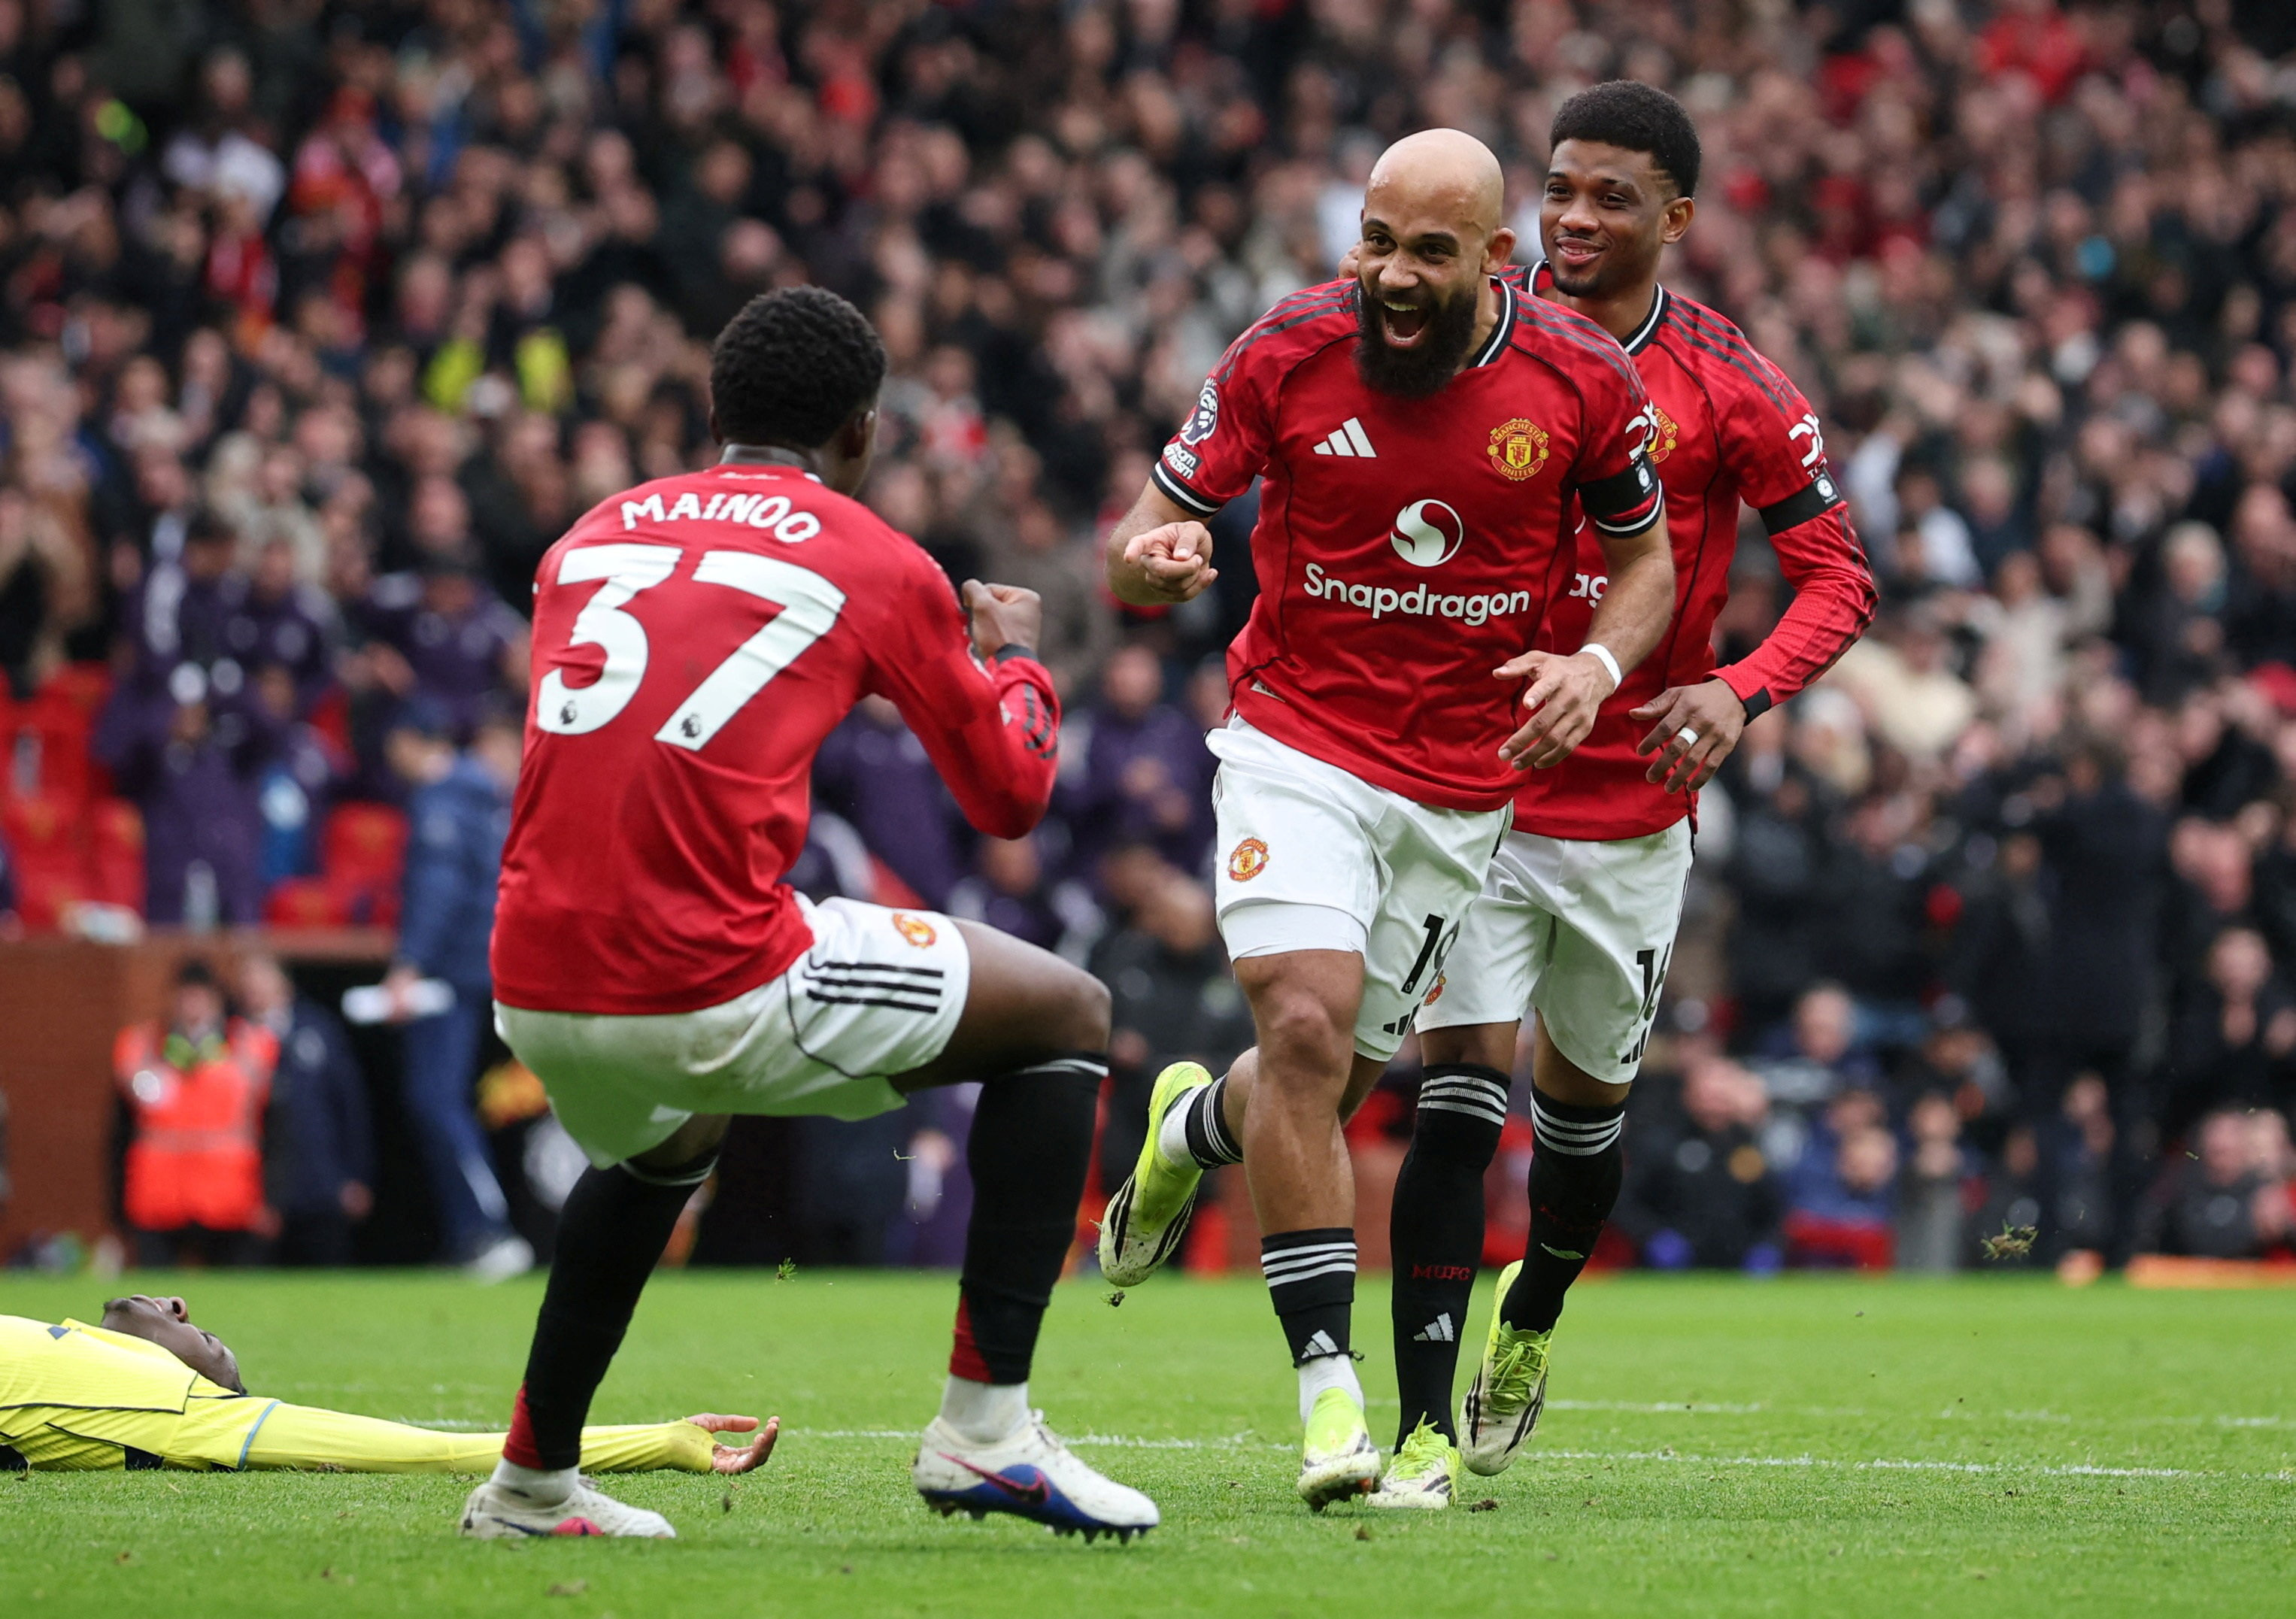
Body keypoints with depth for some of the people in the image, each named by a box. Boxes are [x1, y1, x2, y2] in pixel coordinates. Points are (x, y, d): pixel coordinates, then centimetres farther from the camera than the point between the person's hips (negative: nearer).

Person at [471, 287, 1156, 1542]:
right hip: (716, 990, -6)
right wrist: (1013, 655, 35)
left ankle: (531, 1479, 41)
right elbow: (1010, 796, 16)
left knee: (665, 1138, 40)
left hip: (536, 997, 6)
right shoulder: (879, 566, 5)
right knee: (1066, 1017, 12)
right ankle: (984, 1426, 5)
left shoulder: (593, 536, 18)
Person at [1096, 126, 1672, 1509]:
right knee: (1306, 1023, -23)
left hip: (1465, 784, 2)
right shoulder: (1288, 354, -11)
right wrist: (1156, 555, -28)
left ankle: (1194, 1128, 48)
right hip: (1298, 743, -2)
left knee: (1337, 1083, 10)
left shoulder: (1584, 380, -8)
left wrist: (1599, 665, -14)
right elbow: (1140, 547, -3)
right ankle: (1329, 1387, -17)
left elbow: (1646, 561, 7)